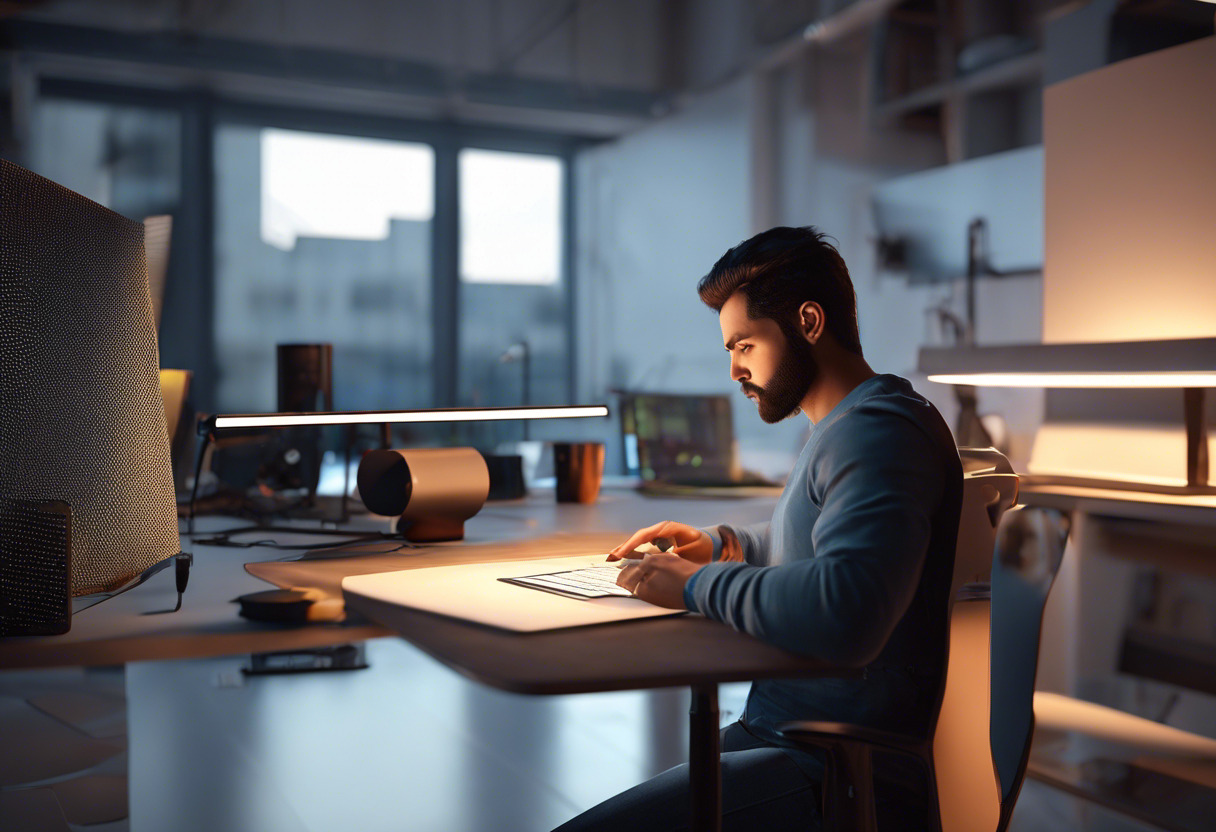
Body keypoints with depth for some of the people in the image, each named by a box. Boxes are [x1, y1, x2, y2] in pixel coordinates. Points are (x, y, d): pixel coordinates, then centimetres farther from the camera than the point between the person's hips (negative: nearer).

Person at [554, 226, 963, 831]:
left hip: (839, 779, -11)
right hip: (788, 734, 11)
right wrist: (723, 545, 18)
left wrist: (699, 585, -20)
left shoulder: (877, 431, -18)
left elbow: (843, 614, -35)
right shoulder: (843, 428, 17)